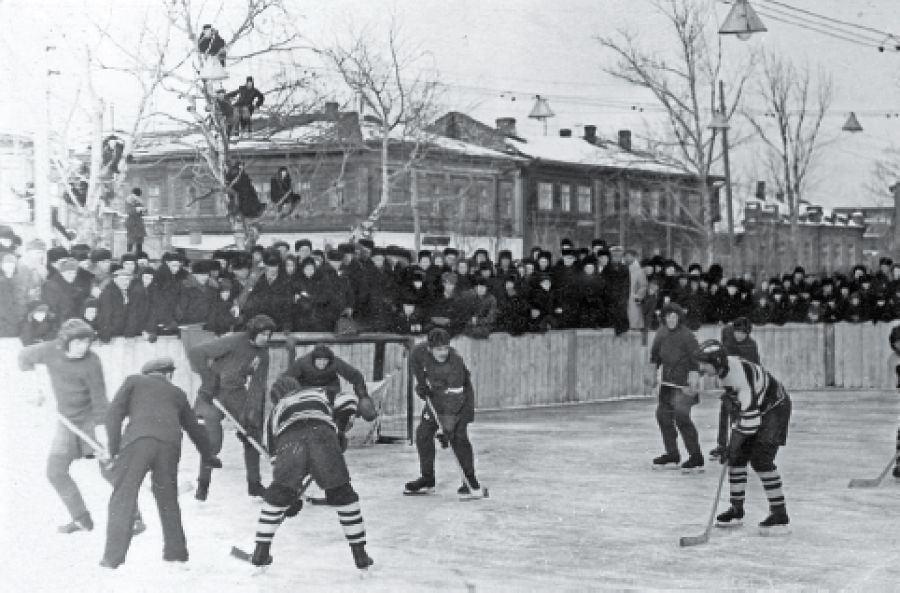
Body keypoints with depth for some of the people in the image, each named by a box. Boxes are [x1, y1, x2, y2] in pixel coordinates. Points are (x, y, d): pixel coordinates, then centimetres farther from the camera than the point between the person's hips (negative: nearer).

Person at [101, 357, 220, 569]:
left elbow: (114, 412, 11)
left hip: (137, 440, -3)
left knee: (123, 498, -1)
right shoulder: (177, 393, 33)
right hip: (170, 444, 3)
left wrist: (113, 448, 11)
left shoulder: (134, 381, 25)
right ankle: (176, 553, 22)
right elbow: (194, 428, 42)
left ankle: (113, 558, -7)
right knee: (168, 500, 19)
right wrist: (208, 456, 56)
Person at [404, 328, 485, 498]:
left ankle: (472, 483, -13)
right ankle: (427, 479, 15)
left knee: (458, 437, -19)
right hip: (435, 396, 6)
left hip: (460, 398, -6)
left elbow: (454, 399, -36)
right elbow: (414, 359, 7)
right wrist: (421, 381, -4)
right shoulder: (422, 350, -20)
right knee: (423, 433, 3)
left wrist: (448, 428, -38)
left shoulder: (455, 364, -34)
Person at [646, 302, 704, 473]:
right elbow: (655, 355, 20)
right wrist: (652, 373, 15)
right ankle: (672, 455, 27)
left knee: (681, 416, -19)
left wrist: (692, 385, -24)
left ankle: (696, 458, -13)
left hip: (683, 384, -8)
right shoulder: (662, 334, 5)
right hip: (667, 382, 8)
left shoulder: (687, 336, -16)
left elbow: (695, 362, -18)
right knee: (663, 414, 13)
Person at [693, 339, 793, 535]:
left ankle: (780, 515, -15)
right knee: (737, 458, 4)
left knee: (760, 459, -19)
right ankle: (737, 510, 17)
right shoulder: (725, 367, -8)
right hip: (753, 407, 9)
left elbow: (750, 417, -35)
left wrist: (732, 446, -34)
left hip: (775, 408, -9)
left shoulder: (741, 377, -35)